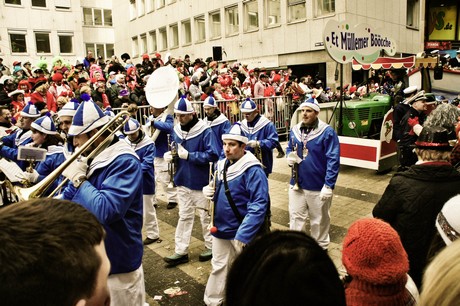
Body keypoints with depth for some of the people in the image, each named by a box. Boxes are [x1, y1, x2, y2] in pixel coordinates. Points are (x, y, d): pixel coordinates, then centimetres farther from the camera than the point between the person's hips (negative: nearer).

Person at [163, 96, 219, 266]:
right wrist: (169, 155, -6)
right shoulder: (176, 131, 4)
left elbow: (213, 155, -22)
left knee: (206, 216, 11)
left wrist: (189, 155, -25)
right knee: (184, 216, 13)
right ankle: (181, 252, 21)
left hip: (201, 182, -6)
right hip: (183, 181, 6)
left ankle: (211, 247, 29)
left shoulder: (205, 131, -16)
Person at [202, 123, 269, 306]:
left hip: (242, 232, -6)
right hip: (221, 228, 6)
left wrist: (243, 235, -27)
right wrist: (208, 191, -5)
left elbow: (259, 206, -24)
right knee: (219, 267, 17)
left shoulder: (253, 170, -20)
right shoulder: (221, 165, 4)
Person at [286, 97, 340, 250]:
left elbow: (333, 160, -16)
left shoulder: (327, 132, -14)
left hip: (318, 186, -4)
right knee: (295, 217, 14)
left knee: (319, 220, 14)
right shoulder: (294, 130, 3)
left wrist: (329, 186, -20)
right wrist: (290, 157, -6)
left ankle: (320, 247, 35)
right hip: (296, 184, 5)